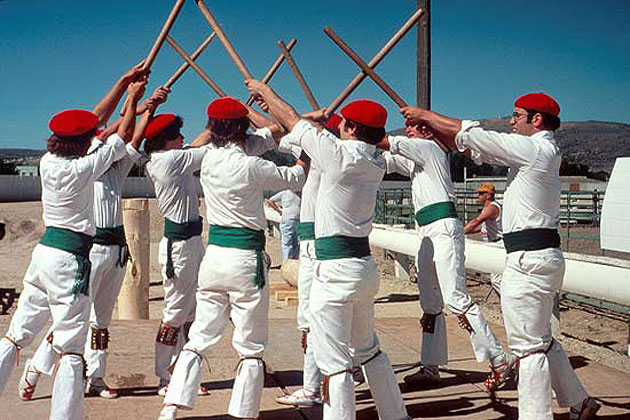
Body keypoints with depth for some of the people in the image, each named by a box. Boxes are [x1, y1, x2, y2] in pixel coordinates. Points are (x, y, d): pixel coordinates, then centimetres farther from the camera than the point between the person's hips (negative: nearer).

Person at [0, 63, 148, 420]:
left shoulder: (48, 162, 5)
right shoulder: (82, 169, -14)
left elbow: (98, 118, 14)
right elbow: (125, 135, -2)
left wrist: (125, 82, 19)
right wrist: (133, 99, 15)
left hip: (43, 252, 7)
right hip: (69, 260, -7)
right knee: (72, 350, -1)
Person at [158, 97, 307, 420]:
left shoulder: (209, 158, 4)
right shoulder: (251, 166, -14)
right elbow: (294, 179, 4)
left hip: (214, 256, 6)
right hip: (246, 259, -6)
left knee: (198, 339, 11)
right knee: (250, 349, 4)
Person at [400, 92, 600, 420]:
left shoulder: (535, 150, -13)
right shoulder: (540, 152, 16)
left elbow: (470, 134, -12)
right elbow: (475, 146, 17)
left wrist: (425, 114, 0)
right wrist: (429, 128, 13)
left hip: (529, 259, -10)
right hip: (543, 255, 10)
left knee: (529, 344, -4)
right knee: (540, 338, 20)